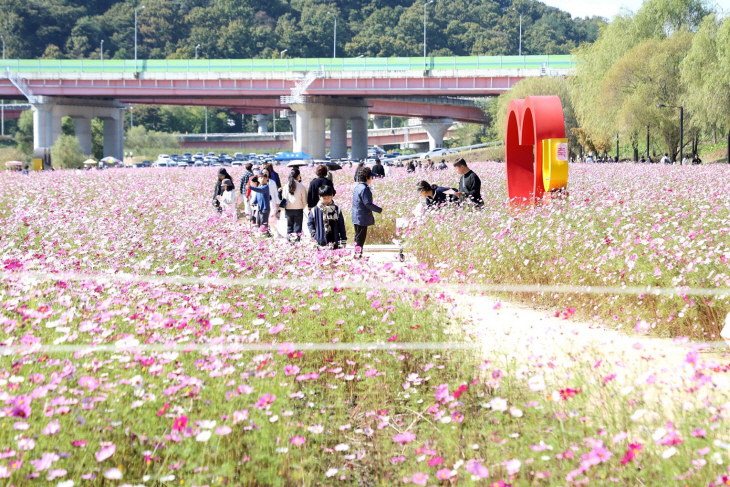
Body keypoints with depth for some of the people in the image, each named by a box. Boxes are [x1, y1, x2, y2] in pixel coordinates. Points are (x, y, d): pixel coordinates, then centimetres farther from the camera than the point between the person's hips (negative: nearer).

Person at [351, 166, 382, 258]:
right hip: (362, 218, -10)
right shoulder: (364, 189, -19)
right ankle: (358, 254, -2)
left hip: (356, 218, 10)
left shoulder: (357, 187, 12)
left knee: (358, 238, 16)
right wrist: (379, 210, -14)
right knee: (361, 238, -4)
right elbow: (367, 203, -22)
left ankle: (357, 254, 21)